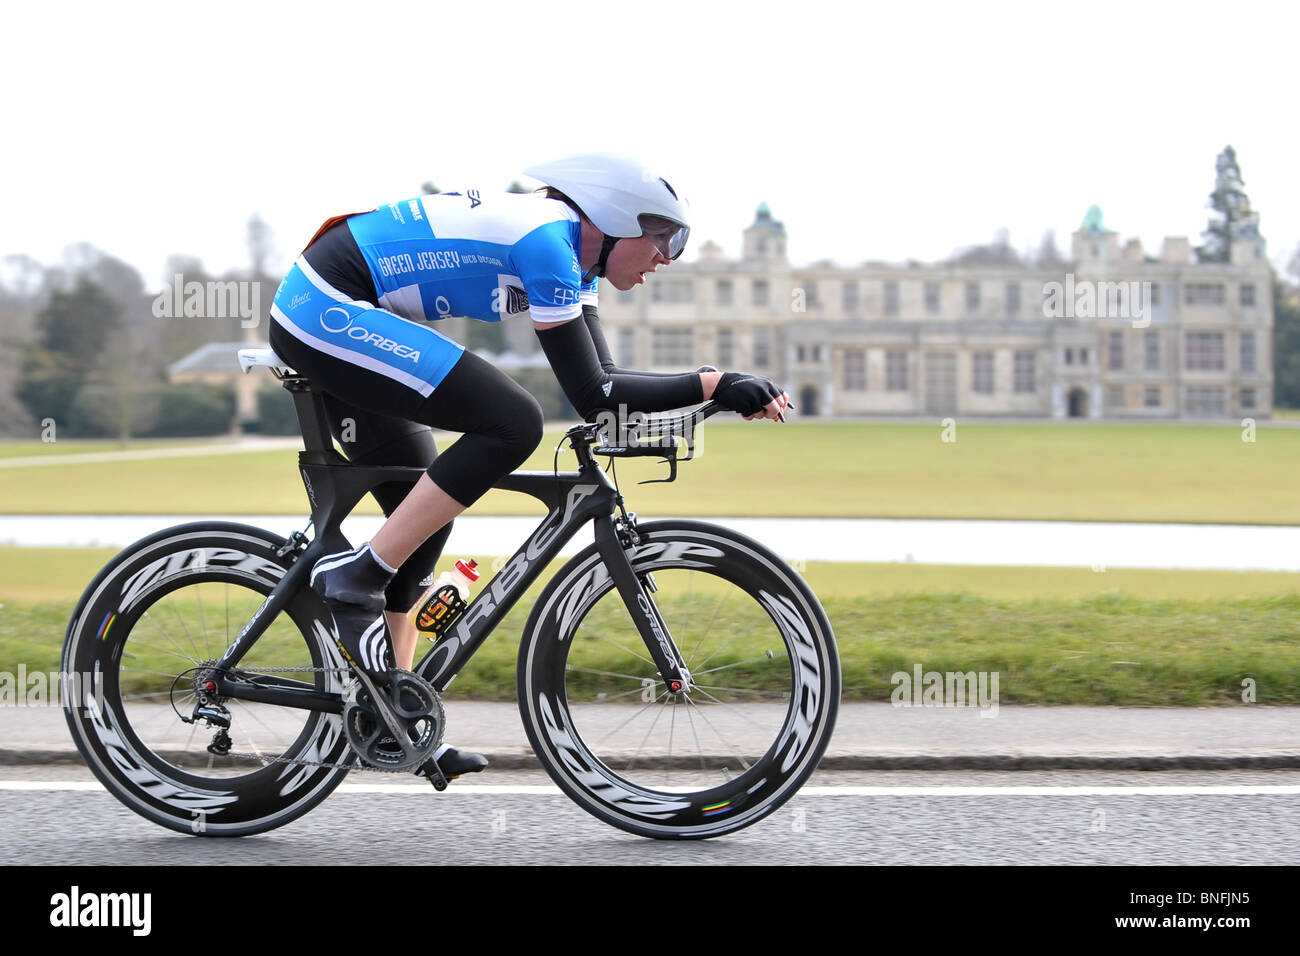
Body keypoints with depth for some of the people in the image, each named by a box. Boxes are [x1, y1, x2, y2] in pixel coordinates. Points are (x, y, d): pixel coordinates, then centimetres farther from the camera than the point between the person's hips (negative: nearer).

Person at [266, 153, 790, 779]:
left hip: (311, 314, 11)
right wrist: (714, 384, -17)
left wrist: (726, 393, 2)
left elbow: (601, 382, 9)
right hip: (329, 311, -11)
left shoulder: (570, 252, 12)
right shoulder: (547, 240, -17)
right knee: (511, 424, -18)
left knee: (421, 514, 12)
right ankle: (356, 578, -12)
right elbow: (591, 396, -19)